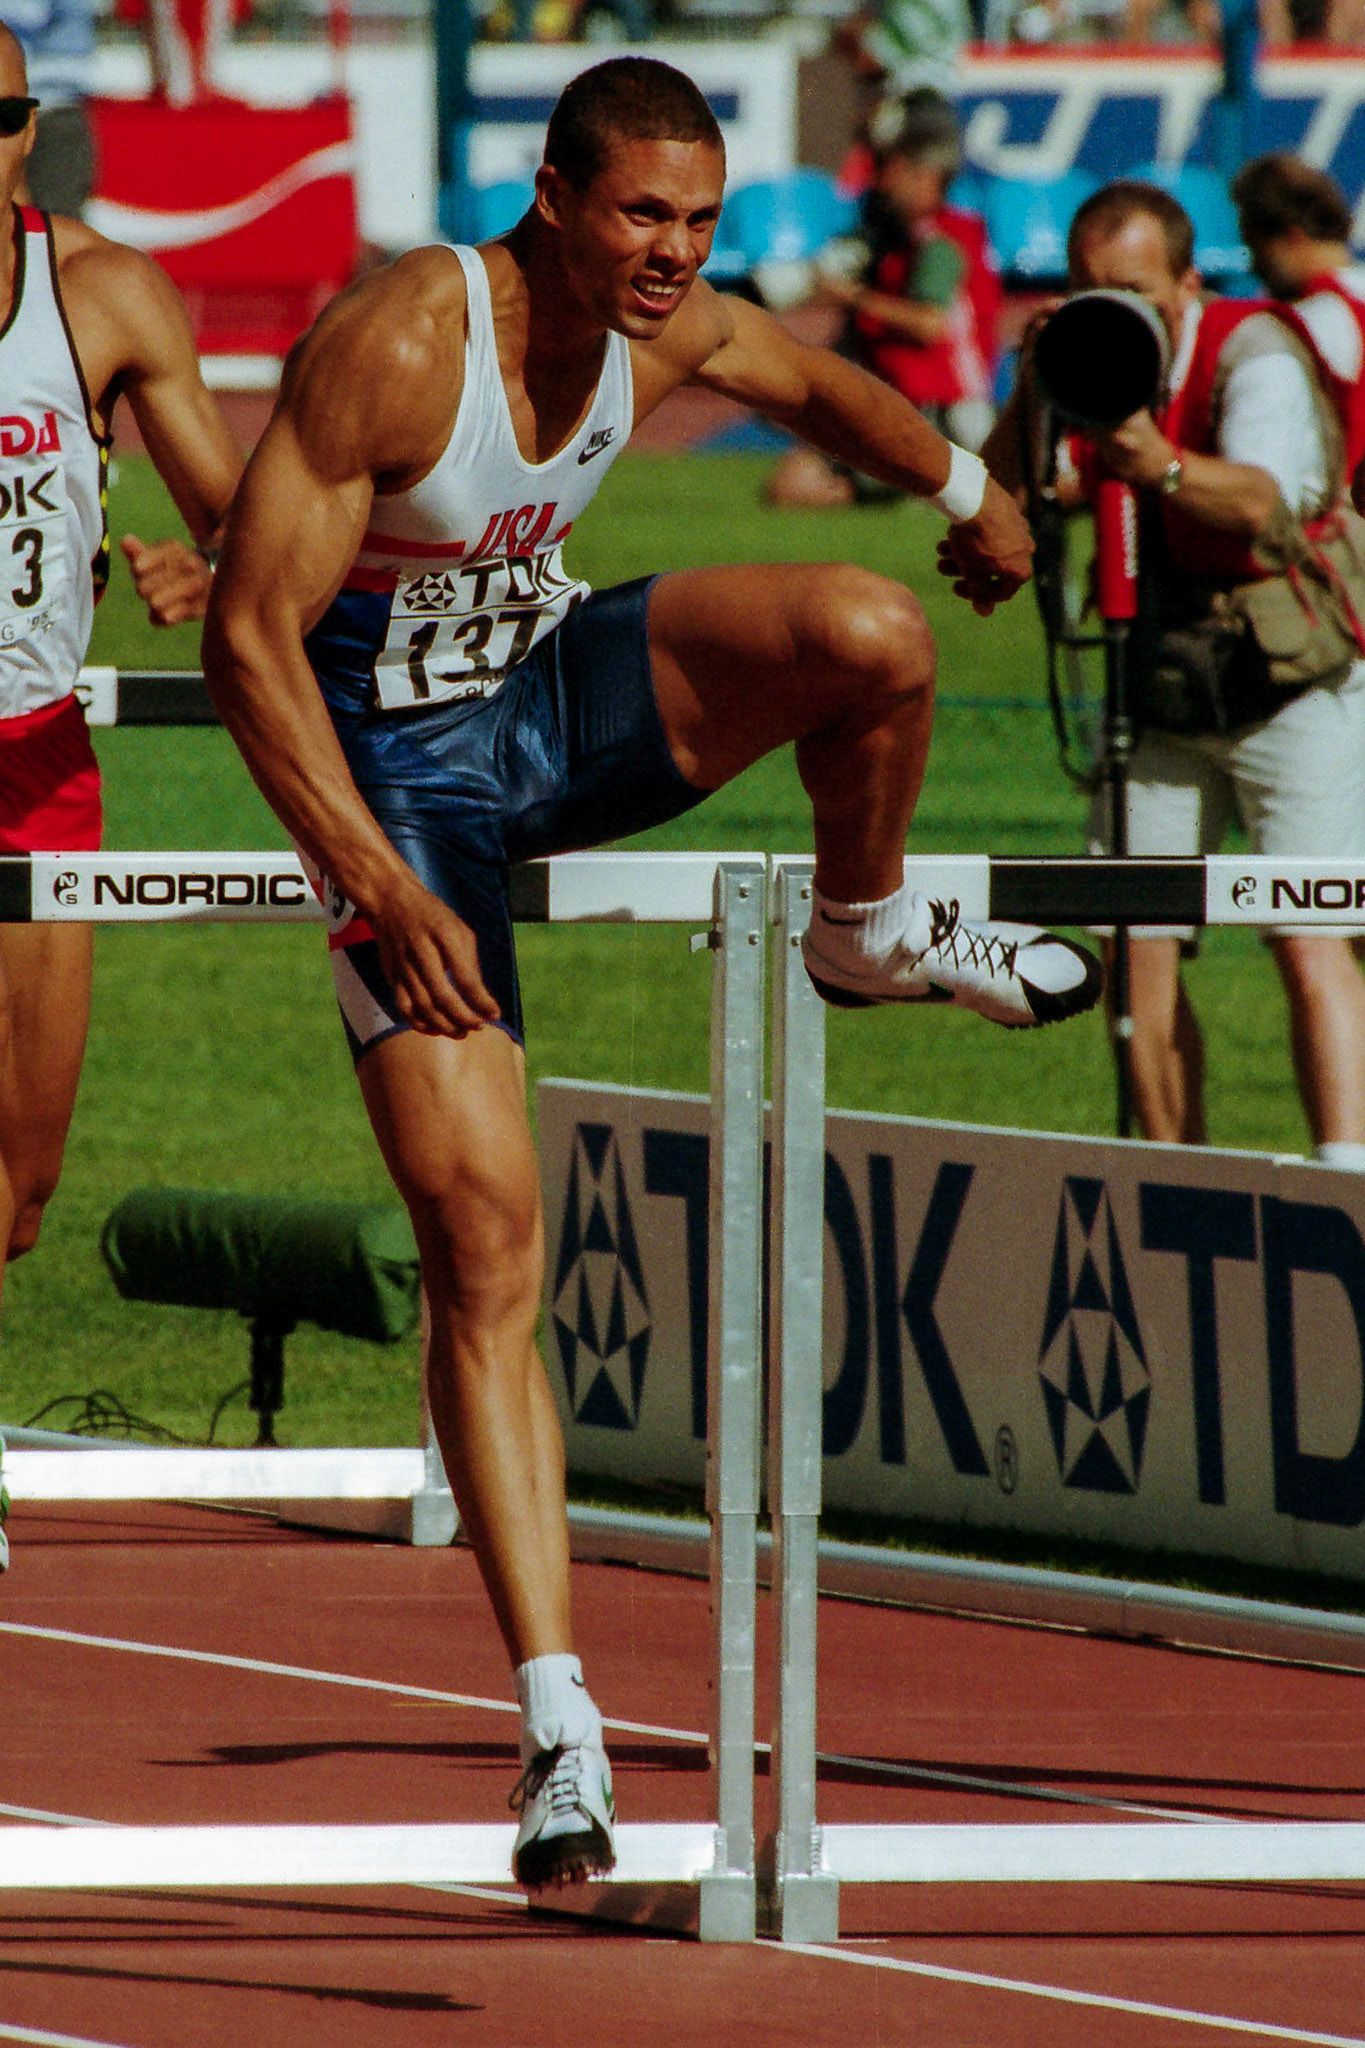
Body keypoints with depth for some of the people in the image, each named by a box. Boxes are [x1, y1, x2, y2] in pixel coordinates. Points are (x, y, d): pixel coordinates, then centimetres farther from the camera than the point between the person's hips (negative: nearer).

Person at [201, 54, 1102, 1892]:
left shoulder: (671, 330, -7)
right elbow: (247, 635, -26)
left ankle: (870, 934, 12)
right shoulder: (397, 346, -27)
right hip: (398, 768, -5)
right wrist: (380, 890, -30)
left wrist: (970, 494, 33)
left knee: (871, 635, -22)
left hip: (556, 703, 5)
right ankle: (558, 1723, -12)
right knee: (482, 1237, -14)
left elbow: (819, 383, 18)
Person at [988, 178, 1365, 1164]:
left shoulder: (1255, 352, -18)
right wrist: (1036, 396, -22)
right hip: (1161, 693, 6)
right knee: (1135, 944, -1)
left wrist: (1168, 467, -52)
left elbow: (1272, 496, -35)